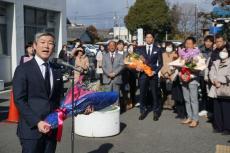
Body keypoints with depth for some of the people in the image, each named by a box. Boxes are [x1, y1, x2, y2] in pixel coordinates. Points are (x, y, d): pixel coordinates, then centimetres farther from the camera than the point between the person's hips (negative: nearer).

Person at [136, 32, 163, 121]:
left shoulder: (157, 50, 5)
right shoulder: (141, 49, 8)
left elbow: (160, 63, 4)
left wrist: (155, 71, -9)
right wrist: (138, 67, -12)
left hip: (153, 74, -1)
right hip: (143, 74, 1)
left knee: (155, 94, 3)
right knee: (142, 94, 5)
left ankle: (156, 112, 15)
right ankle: (143, 111, 18)